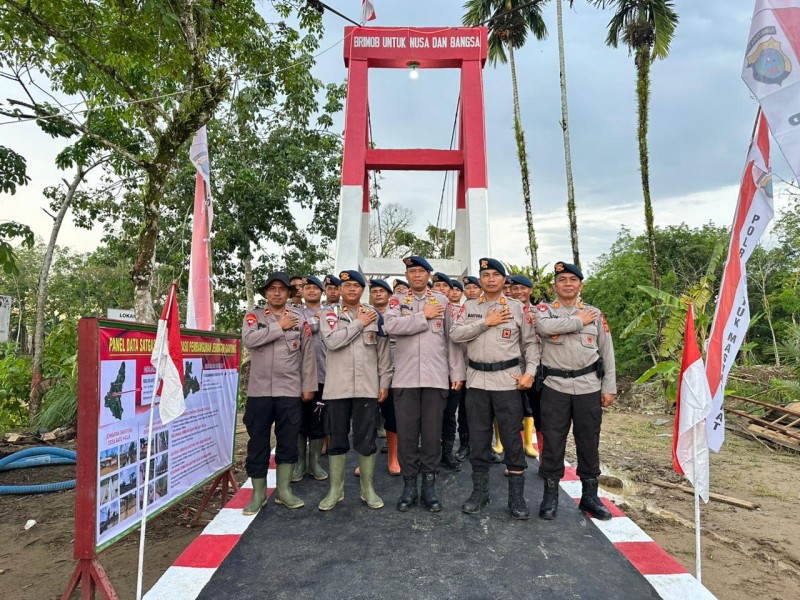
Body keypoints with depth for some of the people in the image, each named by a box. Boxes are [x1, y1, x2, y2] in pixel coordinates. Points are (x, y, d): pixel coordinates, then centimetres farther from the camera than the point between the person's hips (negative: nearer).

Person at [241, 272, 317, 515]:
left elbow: (307, 354, 5)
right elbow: (249, 339, -16)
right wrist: (280, 326, -13)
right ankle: (258, 492, 21)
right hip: (259, 391, 0)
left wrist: (309, 386, 2)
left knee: (288, 441, 7)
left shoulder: (299, 318, 5)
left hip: (290, 391, 1)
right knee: (258, 442, 7)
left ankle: (283, 490, 23)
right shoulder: (253, 316, 4)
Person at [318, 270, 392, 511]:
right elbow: (331, 341, -15)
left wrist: (384, 382, 2)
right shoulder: (330, 315, 5)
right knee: (337, 439, 8)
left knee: (367, 439, 7)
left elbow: (384, 352, 7)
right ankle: (335, 490, 21)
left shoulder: (375, 315, 7)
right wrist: (359, 324, -9)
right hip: (337, 387, 0)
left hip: (368, 387, 1)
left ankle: (368, 489, 21)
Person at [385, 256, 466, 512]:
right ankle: (409, 486, 18)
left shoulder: (442, 300, 10)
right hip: (405, 377, 0)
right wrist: (424, 316, -10)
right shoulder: (397, 300, 8)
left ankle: (429, 486, 19)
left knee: (432, 434, 6)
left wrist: (457, 372, 2)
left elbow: (452, 337, 7)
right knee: (406, 434, 4)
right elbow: (391, 326, -12)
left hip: (436, 377, 0)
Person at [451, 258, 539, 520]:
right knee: (478, 438, 10)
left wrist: (530, 372, -8)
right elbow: (455, 334, -6)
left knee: (512, 438, 2)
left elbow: (531, 342, 3)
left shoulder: (518, 307, 4)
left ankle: (517, 496, 16)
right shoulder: (469, 307, 8)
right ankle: (479, 491, 24)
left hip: (508, 379, -2)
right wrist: (486, 322, -11)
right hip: (476, 380, 2)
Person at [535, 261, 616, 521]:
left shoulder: (595, 314, 9)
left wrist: (609, 387, 4)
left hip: (589, 387, 2)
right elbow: (544, 326, -23)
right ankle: (550, 494, 20)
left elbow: (607, 352, 9)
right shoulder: (544, 309, 2)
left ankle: (589, 495, 27)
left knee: (589, 442, 10)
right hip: (555, 387, -2)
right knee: (552, 441, 5)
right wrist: (578, 321, -12)